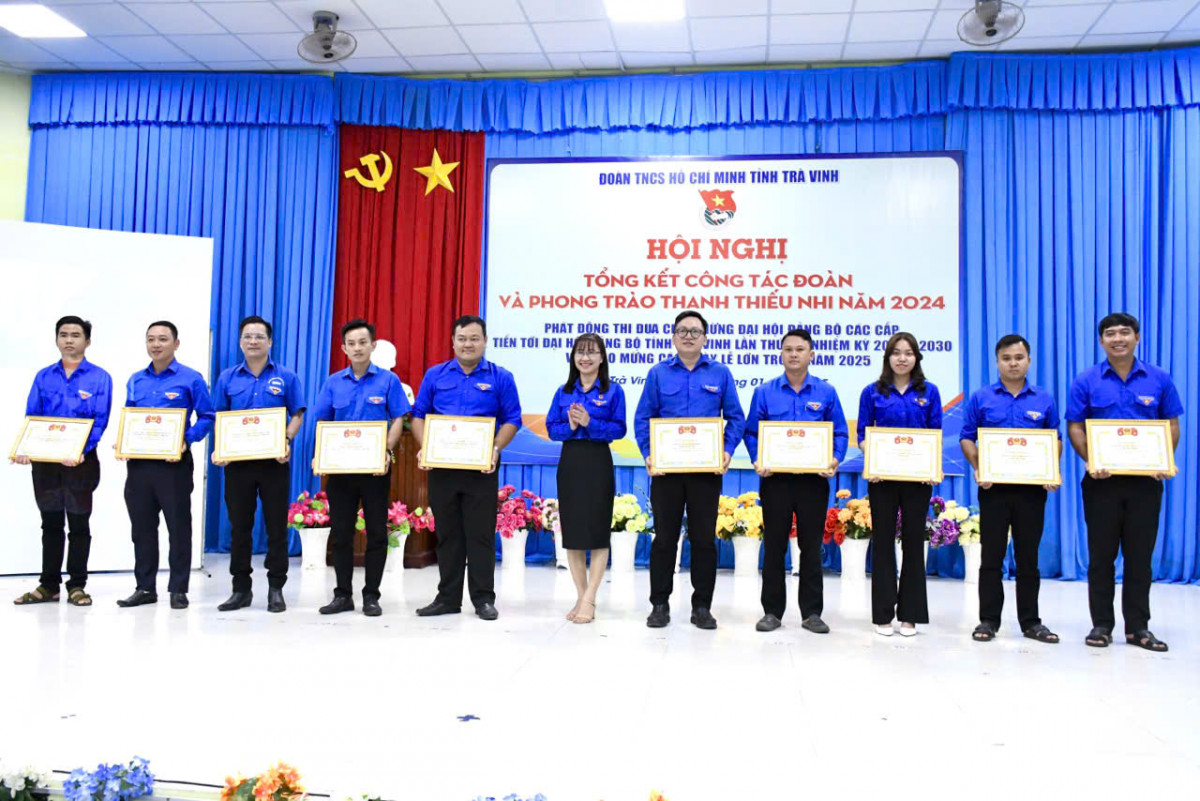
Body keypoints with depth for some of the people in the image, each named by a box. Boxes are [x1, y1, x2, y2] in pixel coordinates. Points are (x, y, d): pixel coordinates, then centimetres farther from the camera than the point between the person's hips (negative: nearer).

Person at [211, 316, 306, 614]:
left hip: (274, 460, -2)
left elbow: (297, 415, 4)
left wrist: (286, 441, -13)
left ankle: (276, 588, 12)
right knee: (239, 526, 8)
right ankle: (241, 588, 18)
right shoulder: (227, 378, 8)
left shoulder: (286, 377, 3)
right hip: (237, 461, 2)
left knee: (276, 526, 3)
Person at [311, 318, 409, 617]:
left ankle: (371, 595, 13)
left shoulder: (388, 380, 0)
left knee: (376, 533, 3)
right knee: (340, 533, 7)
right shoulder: (333, 382, 8)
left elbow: (398, 420, -3)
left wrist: (388, 452, -18)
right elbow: (322, 423, 9)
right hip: (339, 467, 3)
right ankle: (343, 595, 17)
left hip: (375, 467, -3)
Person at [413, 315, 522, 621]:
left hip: (481, 467, -2)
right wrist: (424, 447, -6)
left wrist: (495, 449, -15)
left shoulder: (500, 378, 2)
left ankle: (483, 599, 10)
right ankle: (448, 598, 18)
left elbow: (512, 420, 0)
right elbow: (418, 416, 10)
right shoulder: (435, 375, 9)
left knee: (481, 534, 1)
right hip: (441, 466, 3)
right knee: (447, 534, 9)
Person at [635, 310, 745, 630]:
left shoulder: (720, 374, 5)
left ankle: (702, 606, 16)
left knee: (704, 538, 6)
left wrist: (728, 452, -10)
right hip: (665, 468, 0)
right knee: (664, 537, 6)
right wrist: (648, 455, -10)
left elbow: (735, 418, 4)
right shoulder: (658, 373, 5)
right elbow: (642, 418, 3)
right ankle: (660, 604, 17)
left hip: (707, 468, 0)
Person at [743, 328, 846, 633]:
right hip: (775, 479, 0)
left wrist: (835, 460, -13)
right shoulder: (764, 392, 4)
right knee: (774, 546, 6)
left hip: (813, 479, 0)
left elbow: (840, 433, 5)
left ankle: (812, 613, 16)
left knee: (811, 546, 6)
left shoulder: (826, 393, 4)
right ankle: (772, 611, 16)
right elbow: (751, 432, 4)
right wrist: (758, 460, -12)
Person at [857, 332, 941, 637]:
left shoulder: (929, 392, 6)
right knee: (883, 541, 3)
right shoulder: (872, 392, 4)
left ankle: (910, 614, 14)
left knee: (914, 541, 5)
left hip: (918, 477, 1)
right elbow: (862, 433, 4)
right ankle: (883, 614, 11)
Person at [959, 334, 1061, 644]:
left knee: (1028, 555, 8)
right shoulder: (981, 398, 4)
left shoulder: (1044, 400, 8)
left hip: (1032, 487, 1)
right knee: (991, 555, 3)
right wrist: (978, 467, -11)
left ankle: (1031, 621, 17)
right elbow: (966, 438, 4)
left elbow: (1056, 441, 10)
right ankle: (989, 620, 11)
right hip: (993, 486, -1)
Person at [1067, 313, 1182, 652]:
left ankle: (1138, 627, 16)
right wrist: (1090, 461, -15)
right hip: (1102, 480, -1)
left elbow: (1172, 425, 8)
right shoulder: (1086, 382, 1)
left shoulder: (1159, 380, 5)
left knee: (1140, 555, 6)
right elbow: (1074, 427, 0)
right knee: (1101, 554, 4)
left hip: (1145, 480, 1)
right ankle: (1101, 624, 13)